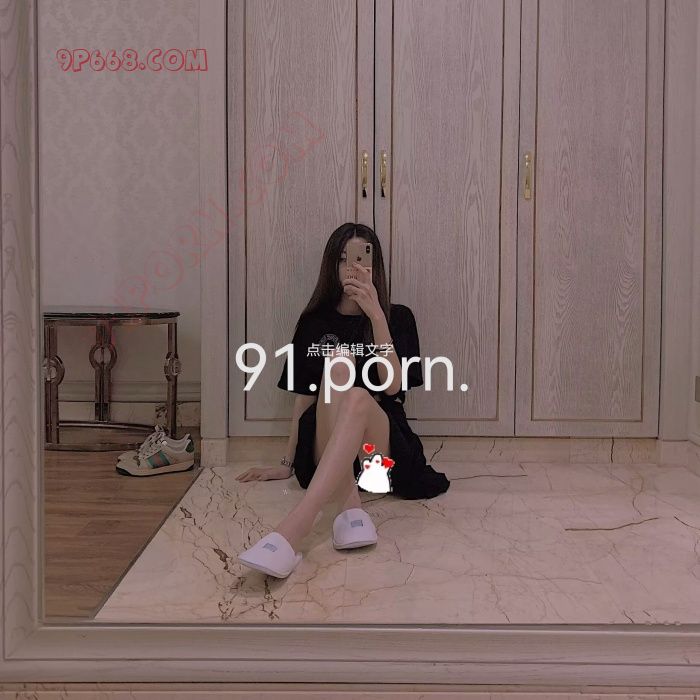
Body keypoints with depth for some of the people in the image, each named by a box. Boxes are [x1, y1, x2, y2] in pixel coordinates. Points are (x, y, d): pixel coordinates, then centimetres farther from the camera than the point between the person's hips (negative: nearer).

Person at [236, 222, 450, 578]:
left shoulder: (398, 318, 9)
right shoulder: (314, 322, 14)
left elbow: (392, 386, -7)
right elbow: (303, 395, 12)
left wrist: (375, 314, -15)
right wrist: (287, 464, 8)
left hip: (380, 445, -1)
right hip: (323, 449, 1)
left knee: (358, 397, -36)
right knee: (339, 364, -28)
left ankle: (292, 530, -53)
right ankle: (349, 507, -44)